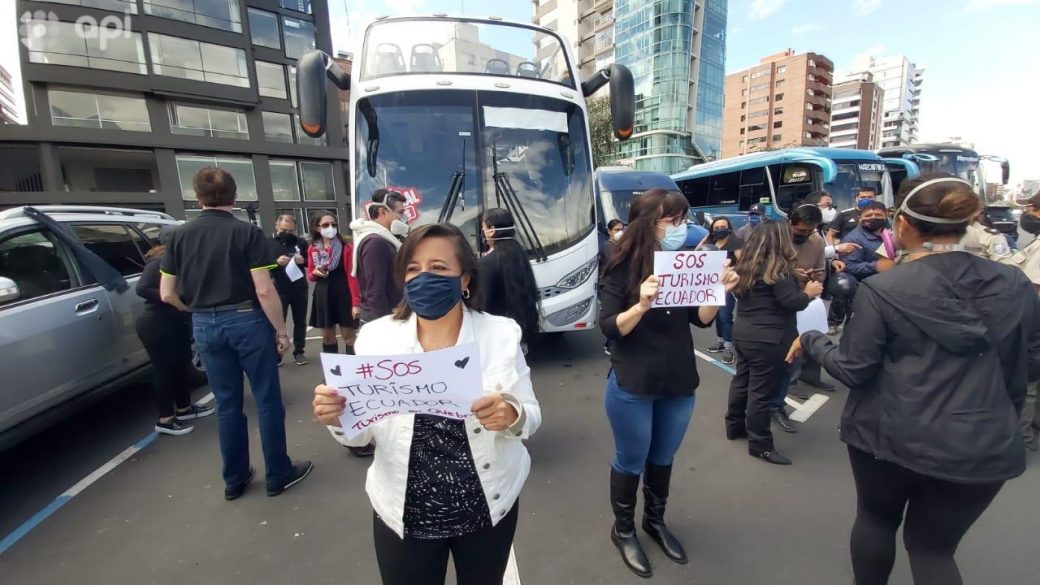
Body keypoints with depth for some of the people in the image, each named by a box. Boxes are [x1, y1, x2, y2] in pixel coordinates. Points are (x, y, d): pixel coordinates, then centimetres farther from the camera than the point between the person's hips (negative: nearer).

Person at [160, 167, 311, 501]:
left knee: (227, 404, 15)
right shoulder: (247, 232, -10)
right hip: (246, 321, -4)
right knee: (268, 400, 7)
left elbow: (167, 294, 5)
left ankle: (234, 480, 27)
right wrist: (281, 329, -7)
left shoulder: (180, 236, 4)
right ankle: (278, 475, 18)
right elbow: (264, 290, -16)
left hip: (205, 326, 5)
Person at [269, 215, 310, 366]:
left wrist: (303, 261, -13)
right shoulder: (268, 243, 0)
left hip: (300, 289, 2)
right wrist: (276, 262, -21)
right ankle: (276, 354, 13)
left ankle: (299, 352, 21)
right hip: (279, 291, -2)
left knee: (300, 322, 10)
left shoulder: (300, 242, 5)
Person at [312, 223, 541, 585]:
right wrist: (339, 418, -26)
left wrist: (512, 416, -30)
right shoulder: (376, 337, -10)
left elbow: (531, 415, -8)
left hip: (488, 509, 1)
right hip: (403, 516, 0)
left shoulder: (502, 334, -11)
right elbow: (363, 432, -5)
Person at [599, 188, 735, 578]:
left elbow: (701, 319, 4)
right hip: (632, 387, -5)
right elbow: (609, 328, -17)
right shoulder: (622, 268, -13)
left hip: (679, 384, 5)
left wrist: (719, 291, -13)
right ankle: (623, 530, 37)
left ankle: (655, 521, 46)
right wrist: (642, 305, -33)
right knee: (631, 461, 13)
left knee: (663, 459, 22)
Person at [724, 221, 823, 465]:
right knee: (762, 390, 0)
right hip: (768, 339, -8)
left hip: (743, 333, 8)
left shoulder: (746, 264, 9)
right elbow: (791, 302, -19)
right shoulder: (778, 267, -15)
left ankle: (734, 426, 31)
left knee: (742, 380, 18)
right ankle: (760, 444, 11)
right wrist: (809, 292, 1)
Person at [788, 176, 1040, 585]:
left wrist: (811, 341, 4)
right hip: (983, 447, 3)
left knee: (875, 518, 24)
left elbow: (852, 370, -13)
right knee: (934, 546, 20)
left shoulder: (881, 289, -17)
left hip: (890, 437, -2)